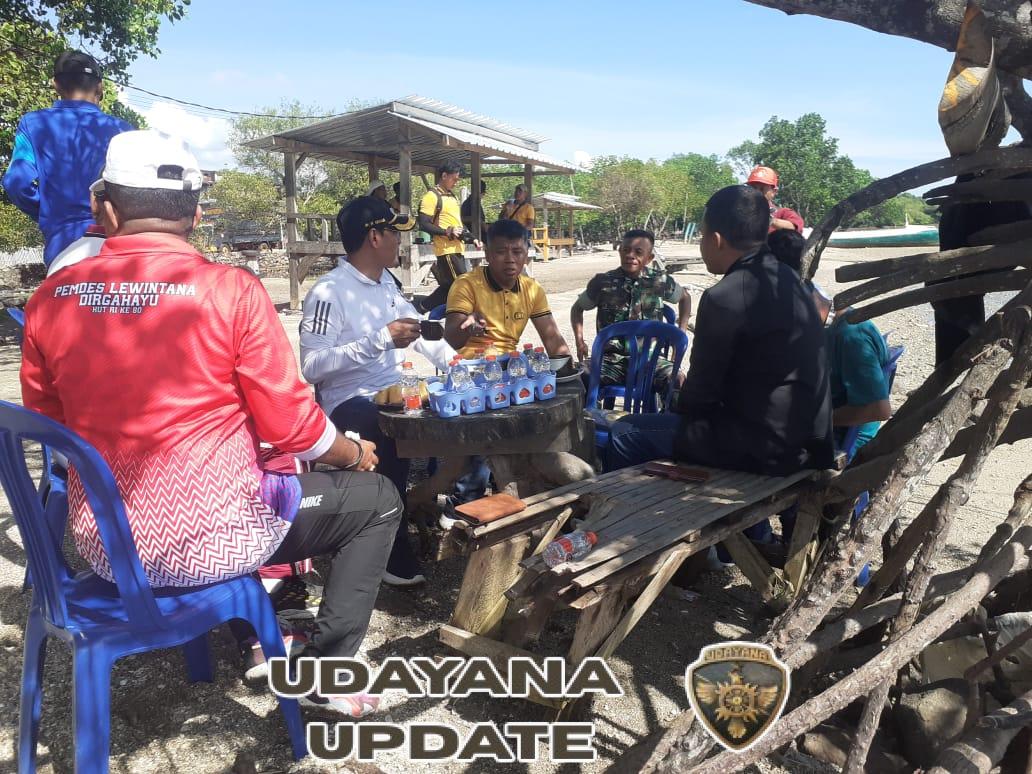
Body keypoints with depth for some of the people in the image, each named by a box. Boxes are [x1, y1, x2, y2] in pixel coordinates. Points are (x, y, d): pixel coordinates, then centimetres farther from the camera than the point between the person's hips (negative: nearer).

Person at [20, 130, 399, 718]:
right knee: (377, 500, 14)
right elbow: (292, 426, -12)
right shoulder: (232, 290, -17)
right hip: (206, 544, -6)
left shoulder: (51, 299, -3)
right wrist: (356, 453, 9)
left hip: (102, 548, 6)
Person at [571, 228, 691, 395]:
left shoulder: (660, 281, 2)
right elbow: (577, 308, 16)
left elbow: (685, 297, 23)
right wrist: (580, 341, 2)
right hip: (612, 357, 0)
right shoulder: (603, 282, 0)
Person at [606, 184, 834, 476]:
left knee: (623, 433, -1)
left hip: (764, 448, -9)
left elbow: (702, 389, -11)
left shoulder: (724, 298, -20)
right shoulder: (787, 279, 7)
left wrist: (683, 410, 9)